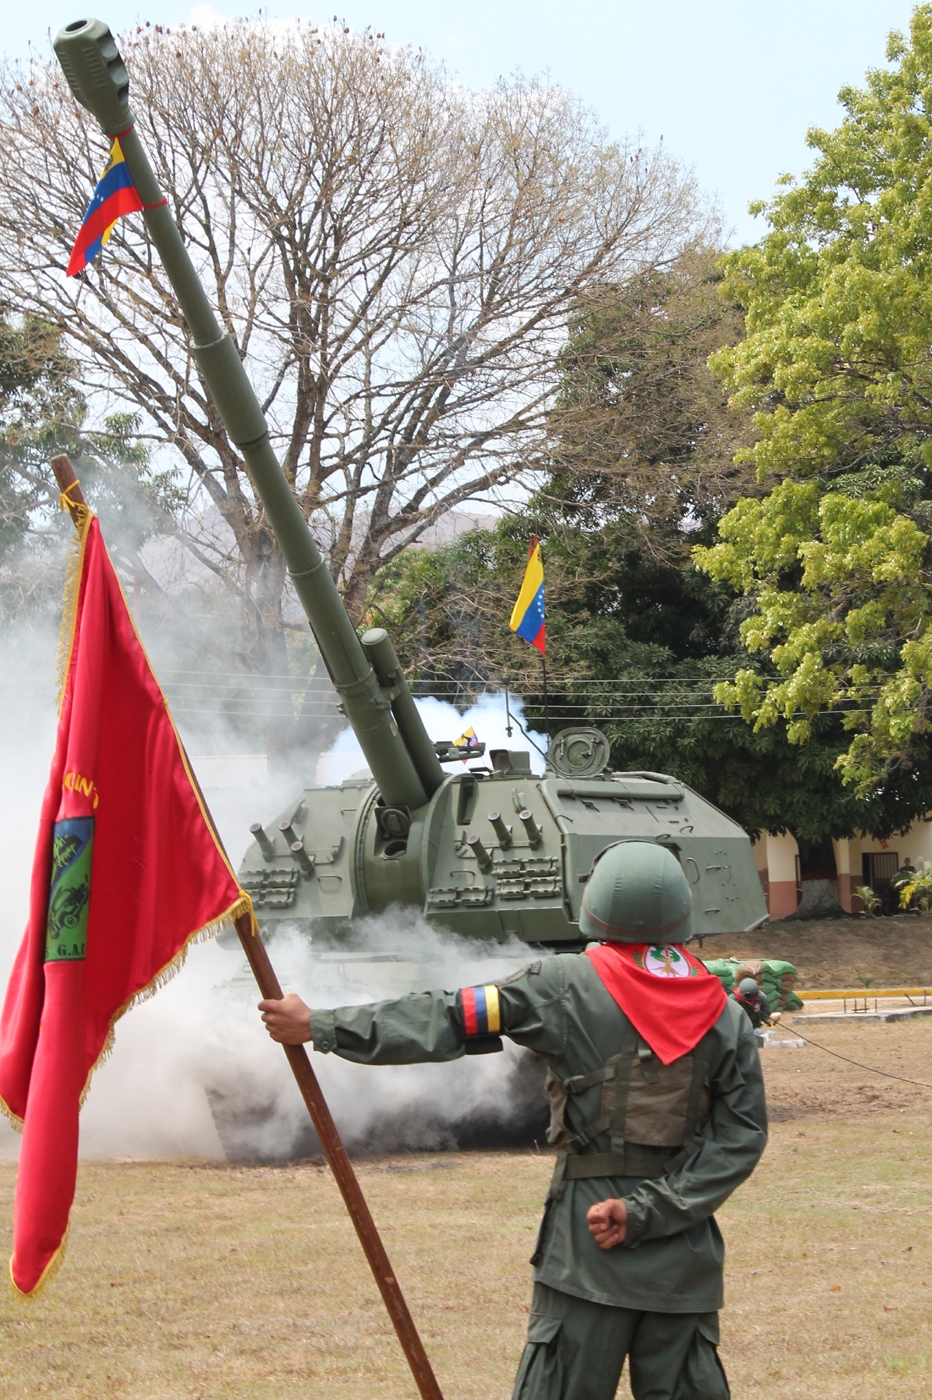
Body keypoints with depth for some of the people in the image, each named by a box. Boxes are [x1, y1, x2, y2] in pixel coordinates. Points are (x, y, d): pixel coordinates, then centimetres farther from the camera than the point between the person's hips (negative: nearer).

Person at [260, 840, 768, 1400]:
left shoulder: (569, 987, -7)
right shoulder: (727, 1017, 3)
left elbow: (449, 1020, -6)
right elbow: (741, 1137, -2)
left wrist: (319, 1026, 2)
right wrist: (646, 1212, -7)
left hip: (587, 1232, -3)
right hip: (685, 1253, 3)